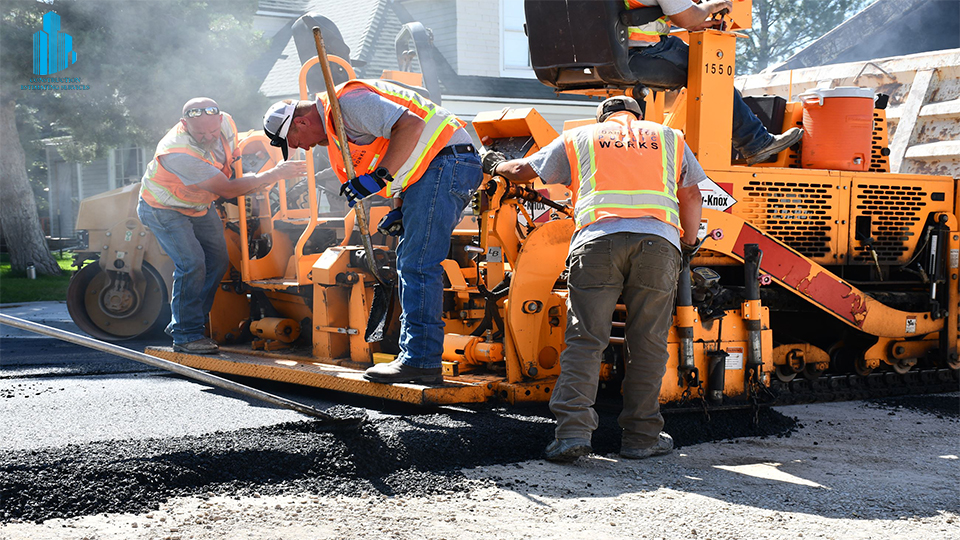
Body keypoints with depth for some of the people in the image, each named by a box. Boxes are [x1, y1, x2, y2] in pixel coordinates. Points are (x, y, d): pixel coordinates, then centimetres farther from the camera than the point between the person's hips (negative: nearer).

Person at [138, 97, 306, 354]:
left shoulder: (226, 123, -19)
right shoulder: (178, 153, -39)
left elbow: (233, 157, 9)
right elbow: (228, 189, -34)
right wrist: (275, 174, -32)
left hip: (200, 206, 8)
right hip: (164, 209, -7)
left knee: (218, 261, 5)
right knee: (192, 263, -20)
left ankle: (181, 324, 17)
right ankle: (186, 336, -9)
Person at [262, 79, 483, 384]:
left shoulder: (348, 102, -11)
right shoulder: (336, 131, 21)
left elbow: (411, 125, -25)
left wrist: (379, 176, -26)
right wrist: (402, 210, 11)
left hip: (446, 161, -11)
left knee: (417, 266, -13)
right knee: (410, 263, 12)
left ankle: (421, 361, -12)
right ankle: (413, 357, 14)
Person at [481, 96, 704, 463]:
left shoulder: (579, 138, 24)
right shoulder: (669, 138, 28)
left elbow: (523, 171, 27)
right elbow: (691, 195, 23)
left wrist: (496, 165, 48)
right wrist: (689, 244, 33)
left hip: (598, 237, -1)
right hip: (658, 240, 1)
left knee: (585, 339, -3)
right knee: (647, 344, 5)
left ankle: (574, 431, -13)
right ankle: (641, 436, 5)